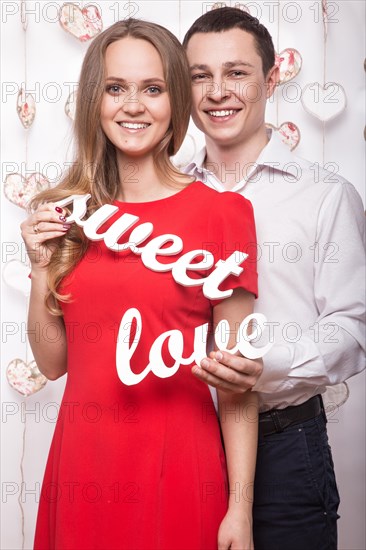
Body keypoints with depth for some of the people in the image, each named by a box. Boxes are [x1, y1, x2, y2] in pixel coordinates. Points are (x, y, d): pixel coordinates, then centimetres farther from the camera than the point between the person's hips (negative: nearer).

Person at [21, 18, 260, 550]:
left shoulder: (221, 212, -6)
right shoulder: (69, 211, 5)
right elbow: (53, 362, 8)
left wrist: (241, 507, -9)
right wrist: (42, 266, -6)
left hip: (177, 466, -3)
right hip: (82, 461, 4)